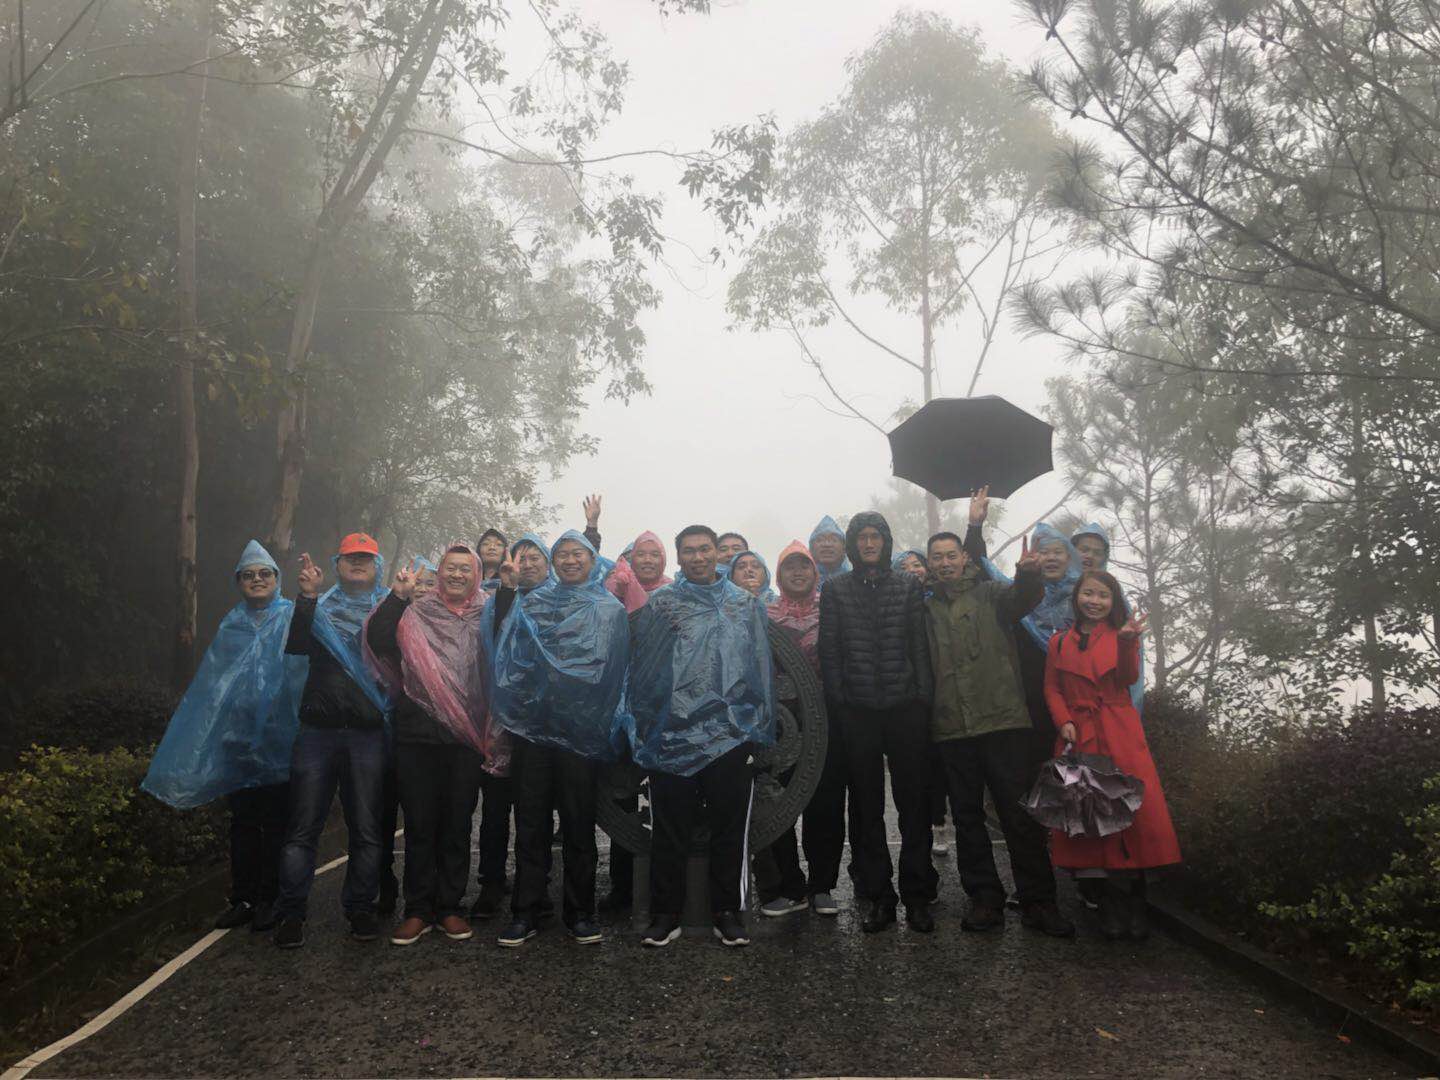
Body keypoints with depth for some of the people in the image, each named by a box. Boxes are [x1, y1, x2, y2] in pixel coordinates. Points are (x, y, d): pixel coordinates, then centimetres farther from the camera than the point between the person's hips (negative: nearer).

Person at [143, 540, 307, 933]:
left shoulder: (293, 619, 2)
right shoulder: (230, 626, 13)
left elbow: (302, 671, -4)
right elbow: (210, 682, 13)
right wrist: (205, 738, 8)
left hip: (279, 737, -3)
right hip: (237, 736, 4)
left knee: (275, 822, 2)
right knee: (243, 821, 8)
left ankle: (269, 900, 10)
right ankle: (242, 898, 17)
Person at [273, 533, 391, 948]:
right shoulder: (319, 606, 13)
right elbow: (296, 646, -5)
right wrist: (307, 597, -15)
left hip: (368, 735, 0)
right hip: (318, 731, 0)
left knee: (366, 829, 4)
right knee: (303, 828, 1)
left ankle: (360, 909, 16)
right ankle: (291, 913, 11)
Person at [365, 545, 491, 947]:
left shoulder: (488, 615, 6)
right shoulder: (416, 612, 7)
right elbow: (377, 639, -9)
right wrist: (397, 596, -13)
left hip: (466, 737, 0)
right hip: (417, 734, 0)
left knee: (457, 824, 7)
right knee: (419, 824, 5)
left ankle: (450, 908, 19)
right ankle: (418, 910, 16)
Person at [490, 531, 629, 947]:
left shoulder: (610, 610, 8)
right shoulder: (532, 603, 13)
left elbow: (618, 668, 5)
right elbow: (506, 642, 5)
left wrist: (609, 726, -3)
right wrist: (505, 592, -5)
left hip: (582, 729, -1)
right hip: (533, 725, 2)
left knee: (579, 823, 4)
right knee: (530, 822, 5)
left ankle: (580, 913, 15)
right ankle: (524, 913, 14)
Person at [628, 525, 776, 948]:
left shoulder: (745, 604, 11)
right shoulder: (658, 603, 6)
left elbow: (760, 667, 11)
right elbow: (641, 667, 5)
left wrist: (758, 727, 5)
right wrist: (645, 725, 0)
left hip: (731, 735, 1)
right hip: (672, 735, -1)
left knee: (730, 829, 7)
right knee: (670, 830, 6)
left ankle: (728, 913, 20)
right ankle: (665, 915, 18)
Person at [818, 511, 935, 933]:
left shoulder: (908, 586, 8)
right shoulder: (835, 589, 6)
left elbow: (920, 645, 6)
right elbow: (829, 650, 3)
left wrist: (924, 697, -1)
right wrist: (836, 701, -3)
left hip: (906, 708, 0)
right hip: (858, 710, 0)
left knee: (914, 801, 2)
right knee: (866, 806, 6)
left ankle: (917, 894, 12)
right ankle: (877, 896, 15)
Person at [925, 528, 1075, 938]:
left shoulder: (990, 594, 7)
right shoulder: (926, 608, 13)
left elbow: (1021, 598, -15)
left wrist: (1028, 574, -35)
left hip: (1002, 720, -3)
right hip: (952, 729, 3)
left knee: (1020, 813, -2)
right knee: (968, 818, 9)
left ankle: (1037, 902, 7)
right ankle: (984, 900, 19)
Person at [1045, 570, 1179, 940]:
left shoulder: (1119, 636, 9)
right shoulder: (1060, 642, 12)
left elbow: (1128, 678, -7)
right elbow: (1052, 689, 9)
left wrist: (1128, 642, -23)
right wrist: (1064, 722, -6)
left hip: (1120, 735, -1)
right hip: (1078, 738, 1)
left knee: (1134, 806, -9)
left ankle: (1132, 908, 1)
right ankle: (1112, 908, 10)